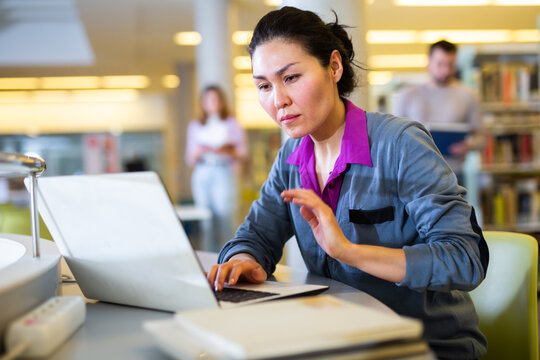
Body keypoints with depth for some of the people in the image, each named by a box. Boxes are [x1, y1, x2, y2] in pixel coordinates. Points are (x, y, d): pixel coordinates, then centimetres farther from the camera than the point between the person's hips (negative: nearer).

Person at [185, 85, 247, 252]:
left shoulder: (232, 123, 11)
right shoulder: (195, 126, 19)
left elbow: (242, 152, 5)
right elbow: (190, 159, 15)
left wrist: (225, 150, -12)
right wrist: (199, 151, -6)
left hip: (224, 172, -2)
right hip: (202, 174, 3)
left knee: (225, 215, -14)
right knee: (207, 219, -3)